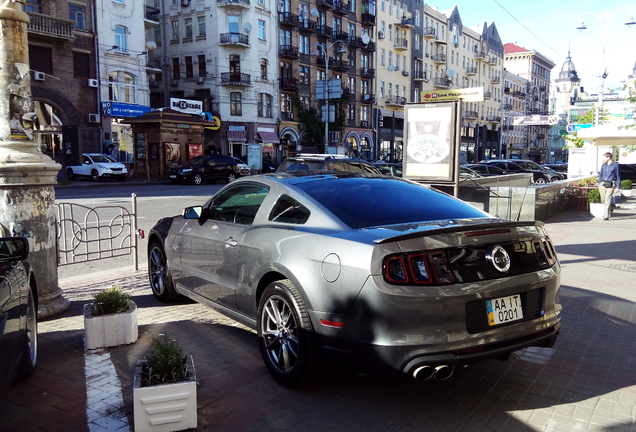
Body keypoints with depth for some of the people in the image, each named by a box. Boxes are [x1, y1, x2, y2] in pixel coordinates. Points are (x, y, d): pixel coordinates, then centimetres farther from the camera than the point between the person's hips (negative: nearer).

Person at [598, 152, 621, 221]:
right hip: (603, 184, 5)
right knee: (603, 200, 9)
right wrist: (599, 183, 18)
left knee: (608, 200, -12)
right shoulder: (603, 165, 12)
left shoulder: (615, 165, -2)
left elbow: (618, 176, 1)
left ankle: (606, 216, -13)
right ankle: (609, 212, 33)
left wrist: (618, 186, -3)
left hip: (610, 185, -5)